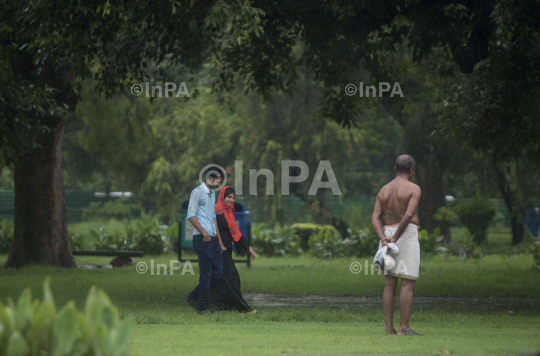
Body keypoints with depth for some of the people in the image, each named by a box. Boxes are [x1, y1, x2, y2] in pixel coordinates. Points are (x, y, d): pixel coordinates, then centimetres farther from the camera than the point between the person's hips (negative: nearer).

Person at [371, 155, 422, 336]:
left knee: (389, 284, 7)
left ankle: (389, 328, 3)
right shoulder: (414, 189, -8)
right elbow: (409, 215, -22)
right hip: (407, 236, -6)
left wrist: (384, 240, -13)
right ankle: (403, 328, -11)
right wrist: (395, 239, -17)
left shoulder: (383, 190, 11)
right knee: (408, 284, -5)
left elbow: (375, 217, -1)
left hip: (387, 235, 6)